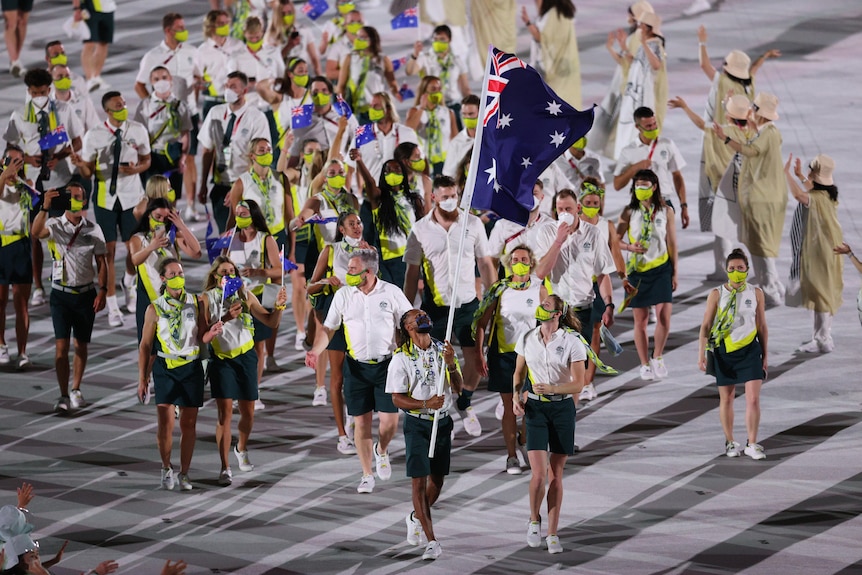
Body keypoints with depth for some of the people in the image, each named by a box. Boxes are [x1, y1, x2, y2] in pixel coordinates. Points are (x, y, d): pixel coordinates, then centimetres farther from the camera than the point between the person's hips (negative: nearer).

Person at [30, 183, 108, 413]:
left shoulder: (93, 230, 1)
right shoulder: (55, 225, -4)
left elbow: (101, 262, 5)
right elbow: (36, 232, -26)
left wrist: (102, 291, -5)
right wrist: (45, 207, -38)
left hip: (85, 293, 2)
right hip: (61, 293, -2)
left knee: (81, 345, 10)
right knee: (61, 345, -8)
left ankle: (76, 389, 26)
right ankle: (64, 396, -7)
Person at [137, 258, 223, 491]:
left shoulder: (195, 304, 4)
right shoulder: (155, 309, -1)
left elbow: (202, 338, 8)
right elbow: (145, 345, 4)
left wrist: (212, 332, -16)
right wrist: (142, 379, 2)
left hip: (191, 367, 2)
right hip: (165, 367, -2)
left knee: (188, 424, 4)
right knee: (166, 422, -10)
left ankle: (184, 474, 15)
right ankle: (166, 469, 11)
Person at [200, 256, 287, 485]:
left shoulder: (245, 296, 2)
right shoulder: (207, 299, -3)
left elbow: (271, 322, 0)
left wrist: (279, 306, -18)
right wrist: (225, 319, -25)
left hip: (245, 357, 3)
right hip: (221, 359, -3)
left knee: (248, 412, 10)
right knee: (225, 411, -10)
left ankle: (242, 449, 40)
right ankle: (225, 468, -7)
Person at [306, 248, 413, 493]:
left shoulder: (391, 293, -4)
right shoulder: (343, 295, 1)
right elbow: (329, 328, 7)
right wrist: (315, 351, -9)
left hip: (386, 364, -2)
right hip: (356, 366, 2)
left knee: (389, 419, -8)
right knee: (362, 421, 3)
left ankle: (381, 451, 27)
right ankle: (367, 476, 15)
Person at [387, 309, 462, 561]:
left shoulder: (442, 350, 3)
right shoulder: (401, 358, -8)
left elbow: (458, 387, -2)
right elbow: (397, 398, -10)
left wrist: (451, 364, -20)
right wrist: (426, 404, -25)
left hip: (442, 422, 4)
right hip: (417, 424, -4)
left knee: (437, 480, 12)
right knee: (419, 481, -9)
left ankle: (416, 518, 40)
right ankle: (432, 542, -10)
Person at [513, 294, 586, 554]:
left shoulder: (572, 342, -8)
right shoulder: (527, 339, 2)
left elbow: (578, 384, -8)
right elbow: (519, 373, 15)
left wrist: (551, 388, -23)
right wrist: (516, 396, -1)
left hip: (562, 408, -1)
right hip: (535, 409, 1)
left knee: (556, 475, 4)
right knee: (539, 474, -11)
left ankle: (552, 534, 13)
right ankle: (534, 520, 16)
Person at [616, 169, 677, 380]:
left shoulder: (666, 212, 3)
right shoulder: (629, 212, 1)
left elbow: (671, 243, 6)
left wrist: (675, 272, 5)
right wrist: (629, 247, -16)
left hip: (661, 268, 0)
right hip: (637, 269, 0)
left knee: (664, 315, -11)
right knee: (640, 319, 3)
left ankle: (657, 357, 11)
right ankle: (645, 364, 16)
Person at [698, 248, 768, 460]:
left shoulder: (756, 293, 2)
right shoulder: (717, 295, -3)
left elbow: (762, 327, 9)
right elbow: (706, 326, -1)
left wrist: (764, 356, 11)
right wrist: (701, 354, -8)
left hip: (750, 350, 0)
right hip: (724, 351, 0)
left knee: (753, 399, -8)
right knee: (726, 399, 10)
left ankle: (752, 444, -1)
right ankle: (730, 442, 25)